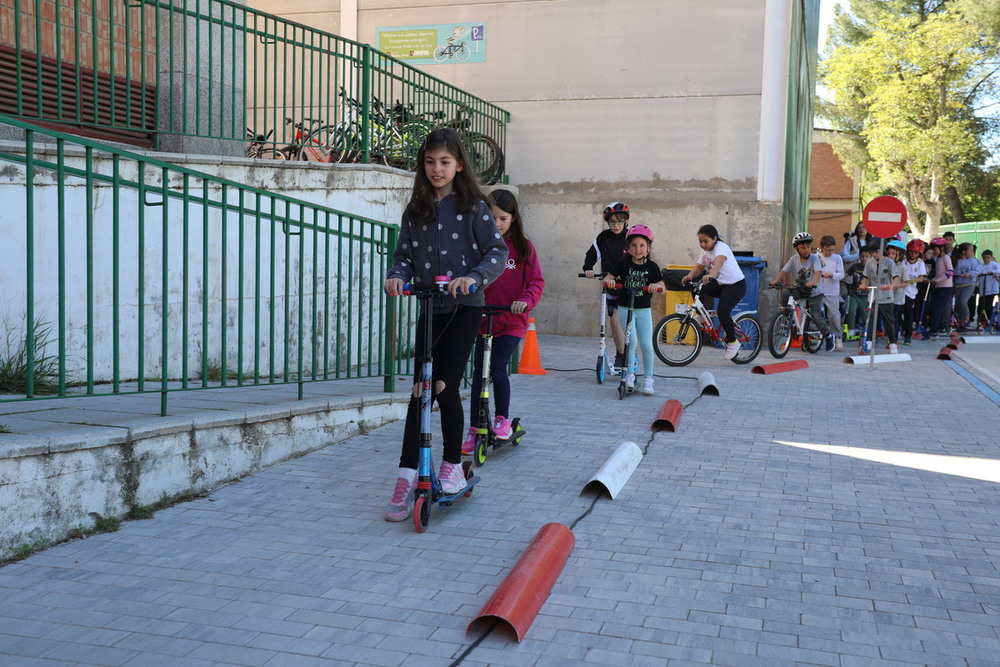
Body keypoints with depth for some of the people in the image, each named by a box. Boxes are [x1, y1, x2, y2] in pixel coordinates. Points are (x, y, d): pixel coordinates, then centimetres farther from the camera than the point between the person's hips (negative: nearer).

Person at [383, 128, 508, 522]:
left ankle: (453, 466, 11)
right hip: (429, 309, 4)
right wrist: (397, 276, -14)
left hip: (464, 308, -4)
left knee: (445, 387, -8)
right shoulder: (415, 210, 10)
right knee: (420, 390, 0)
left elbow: (498, 251, -7)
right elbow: (405, 255, 8)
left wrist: (474, 276, -25)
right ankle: (407, 478, 1)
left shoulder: (473, 206, -2)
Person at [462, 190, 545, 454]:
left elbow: (536, 281, -5)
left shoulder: (523, 247, 0)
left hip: (512, 322, -2)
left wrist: (525, 300, -24)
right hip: (483, 319, 2)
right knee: (478, 373, 3)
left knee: (498, 367, -16)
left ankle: (502, 419, 7)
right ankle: (474, 430, 12)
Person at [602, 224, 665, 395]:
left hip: (644, 310, 1)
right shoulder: (624, 264, -3)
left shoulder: (651, 266, -1)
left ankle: (648, 378, 13)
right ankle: (629, 375, -1)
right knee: (632, 341, -16)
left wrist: (657, 285, -30)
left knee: (646, 345, -2)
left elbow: (663, 288, -7)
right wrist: (609, 280, -29)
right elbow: (608, 277, -5)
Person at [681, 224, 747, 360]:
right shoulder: (705, 251, 6)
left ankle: (733, 342, -4)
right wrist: (690, 276, -17)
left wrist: (711, 275, -61)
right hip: (721, 284, 8)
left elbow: (719, 260, -41)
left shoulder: (721, 247, -20)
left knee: (722, 312, -24)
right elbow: (699, 267, 6)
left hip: (736, 285, -8)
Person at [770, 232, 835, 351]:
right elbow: (784, 271, -11)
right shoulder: (794, 259, -2)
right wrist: (776, 280, -32)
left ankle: (828, 335, 9)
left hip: (814, 293, -4)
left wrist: (813, 283, -46)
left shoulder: (814, 258, -11)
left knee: (815, 316, -16)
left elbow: (819, 272, -26)